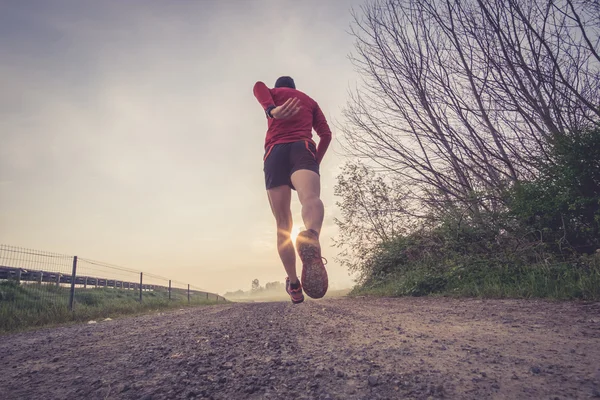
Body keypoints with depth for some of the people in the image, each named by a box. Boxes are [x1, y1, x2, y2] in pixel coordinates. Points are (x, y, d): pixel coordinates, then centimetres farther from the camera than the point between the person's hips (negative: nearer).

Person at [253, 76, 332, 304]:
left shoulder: (272, 94, 29)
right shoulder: (310, 101, 34)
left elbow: (259, 86, 3)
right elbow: (326, 134, 20)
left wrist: (272, 111, -16)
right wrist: (316, 162, 31)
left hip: (275, 152, 1)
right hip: (303, 149, 0)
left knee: (283, 224, 4)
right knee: (310, 197, -30)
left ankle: (294, 286, 2)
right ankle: (310, 238, -66)